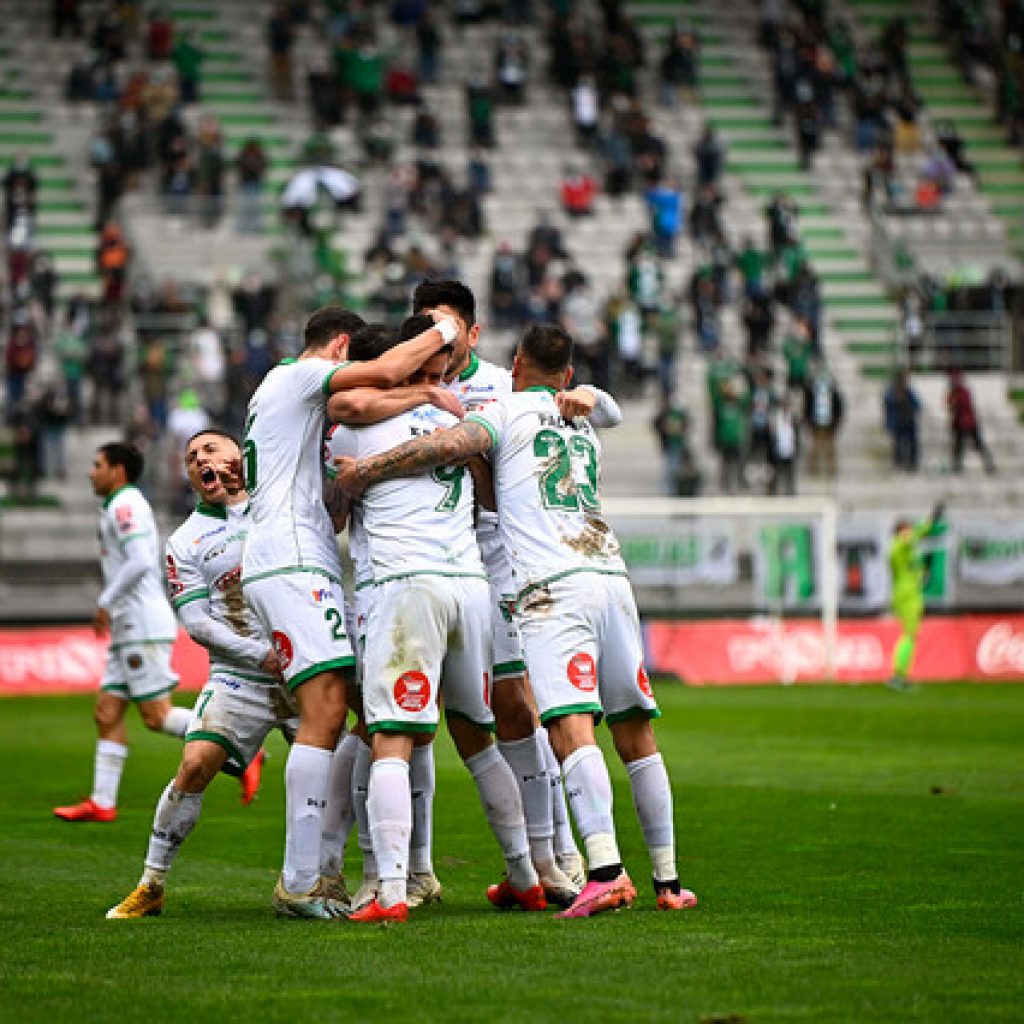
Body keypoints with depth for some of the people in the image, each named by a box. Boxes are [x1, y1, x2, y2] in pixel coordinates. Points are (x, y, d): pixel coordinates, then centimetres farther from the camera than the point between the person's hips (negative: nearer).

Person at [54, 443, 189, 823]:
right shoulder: (128, 505, 21)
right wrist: (112, 607, 20)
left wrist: (106, 602, -15)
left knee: (157, 716, -11)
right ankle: (102, 803, 4)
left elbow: (140, 562, -23)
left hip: (143, 627, -10)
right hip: (130, 630, 10)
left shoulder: (125, 505, -10)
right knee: (107, 713, 6)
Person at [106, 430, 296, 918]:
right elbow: (196, 621, -1)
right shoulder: (185, 541, 7)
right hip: (238, 675, -1)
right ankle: (151, 886, -3)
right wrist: (260, 654, -13)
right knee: (195, 765, -14)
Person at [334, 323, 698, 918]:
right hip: (612, 575, 6)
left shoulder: (510, 409, 8)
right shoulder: (584, 428, 28)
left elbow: (452, 445, -10)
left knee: (573, 728, -17)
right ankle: (669, 880, 11)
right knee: (636, 734, 9)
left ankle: (606, 870, -33)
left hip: (553, 585, -6)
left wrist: (365, 471, -2)